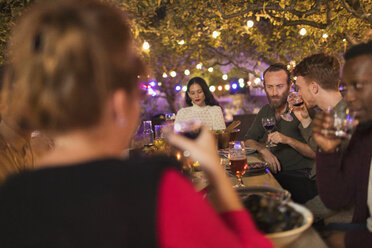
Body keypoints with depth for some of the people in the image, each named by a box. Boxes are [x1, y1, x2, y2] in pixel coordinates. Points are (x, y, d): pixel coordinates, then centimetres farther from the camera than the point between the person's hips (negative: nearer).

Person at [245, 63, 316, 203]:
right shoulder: (265, 111, 11)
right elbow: (249, 140, 14)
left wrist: (288, 140, -24)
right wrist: (264, 150, -6)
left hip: (298, 175, -6)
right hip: (273, 171, 6)